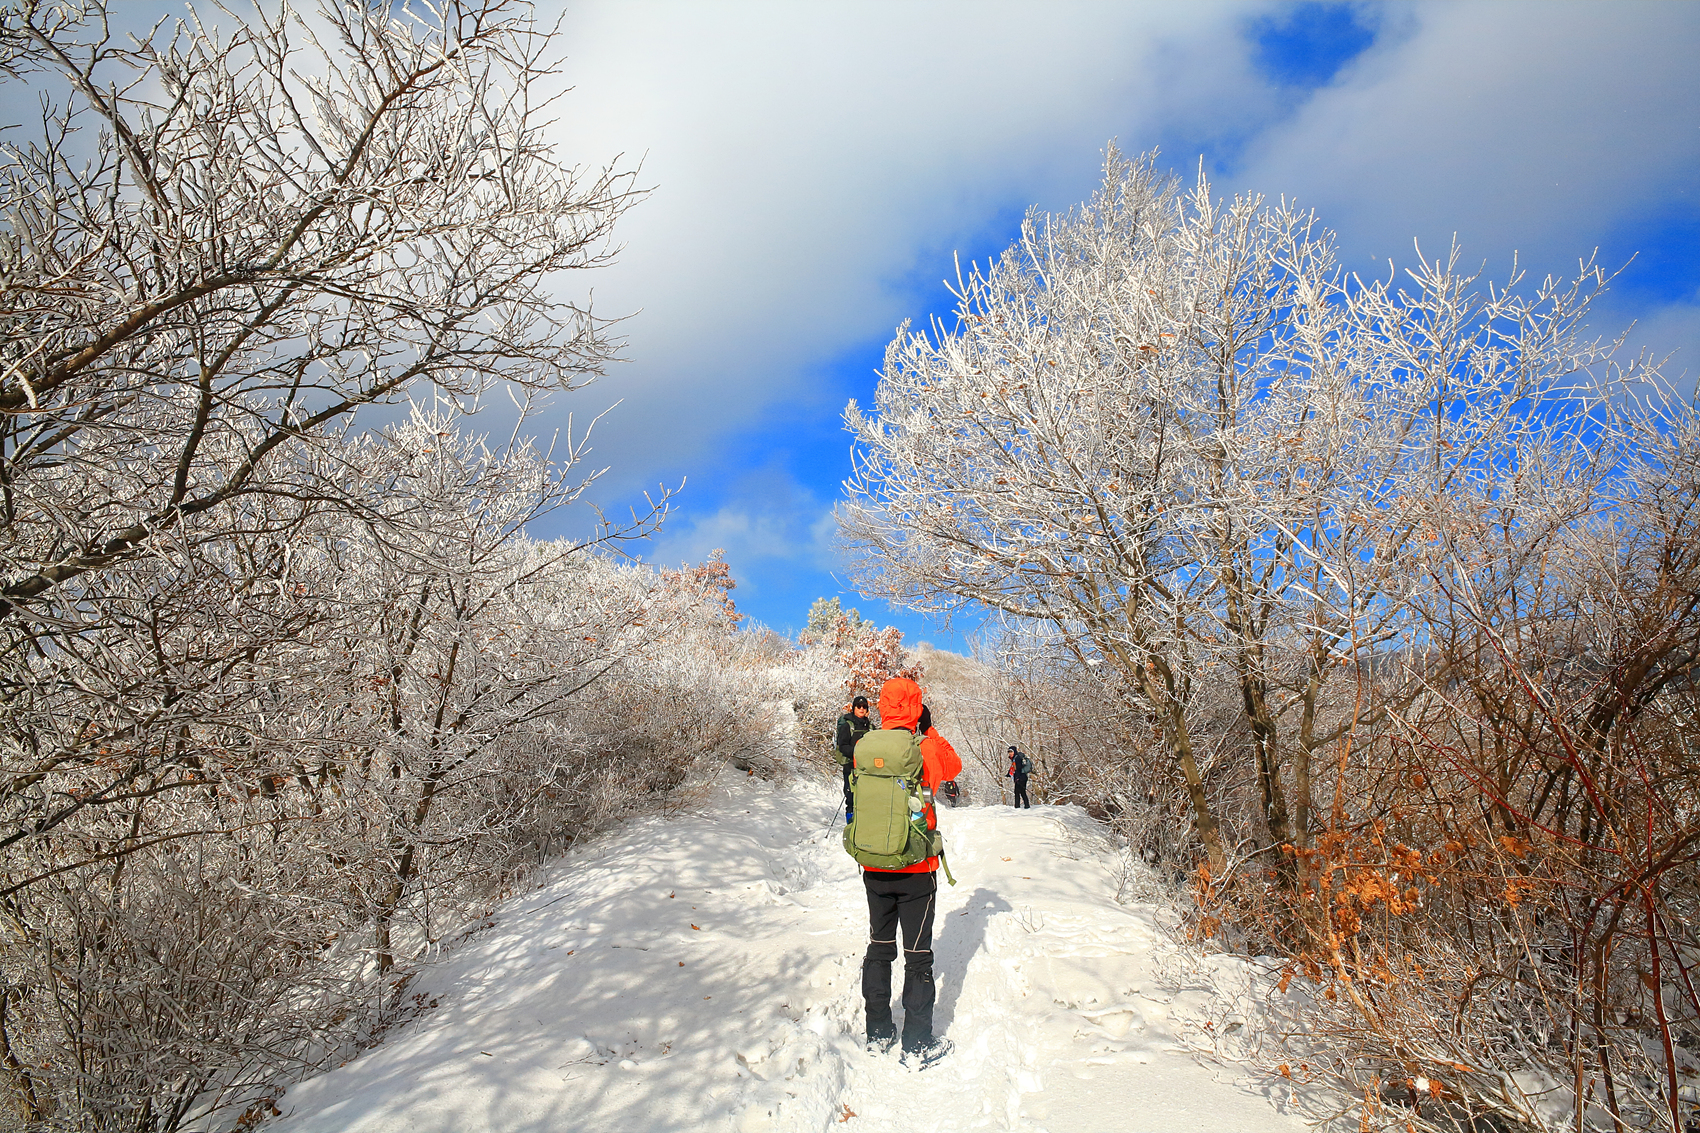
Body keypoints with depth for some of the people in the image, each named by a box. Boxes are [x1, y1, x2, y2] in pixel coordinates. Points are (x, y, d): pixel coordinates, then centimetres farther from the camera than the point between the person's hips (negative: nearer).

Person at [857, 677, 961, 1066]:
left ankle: (877, 1032, 27)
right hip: (916, 872, -3)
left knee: (879, 948, 17)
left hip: (874, 870, 4)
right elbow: (954, 766, 7)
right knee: (918, 956, 6)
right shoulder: (927, 751, -15)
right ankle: (917, 1045, 13)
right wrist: (929, 730, 12)